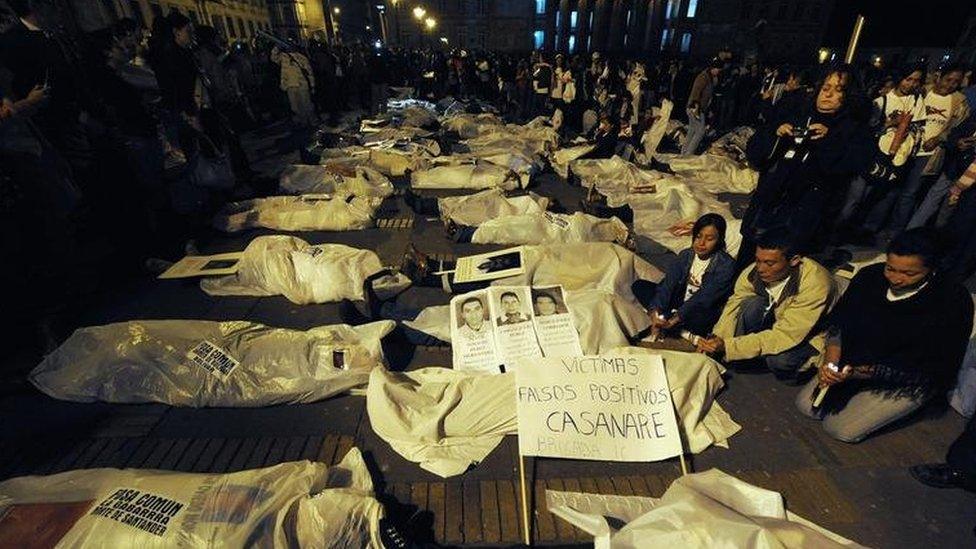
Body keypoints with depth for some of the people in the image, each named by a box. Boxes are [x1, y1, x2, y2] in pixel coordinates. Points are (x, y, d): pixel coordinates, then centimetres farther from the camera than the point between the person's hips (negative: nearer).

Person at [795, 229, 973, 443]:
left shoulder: (953, 303, -23)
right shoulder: (871, 276, -12)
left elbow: (934, 369, -21)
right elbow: (839, 317, -3)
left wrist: (861, 373, -31)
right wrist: (830, 359, -20)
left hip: (910, 381, -4)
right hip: (856, 361, 4)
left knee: (841, 429, -8)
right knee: (807, 405, 0)